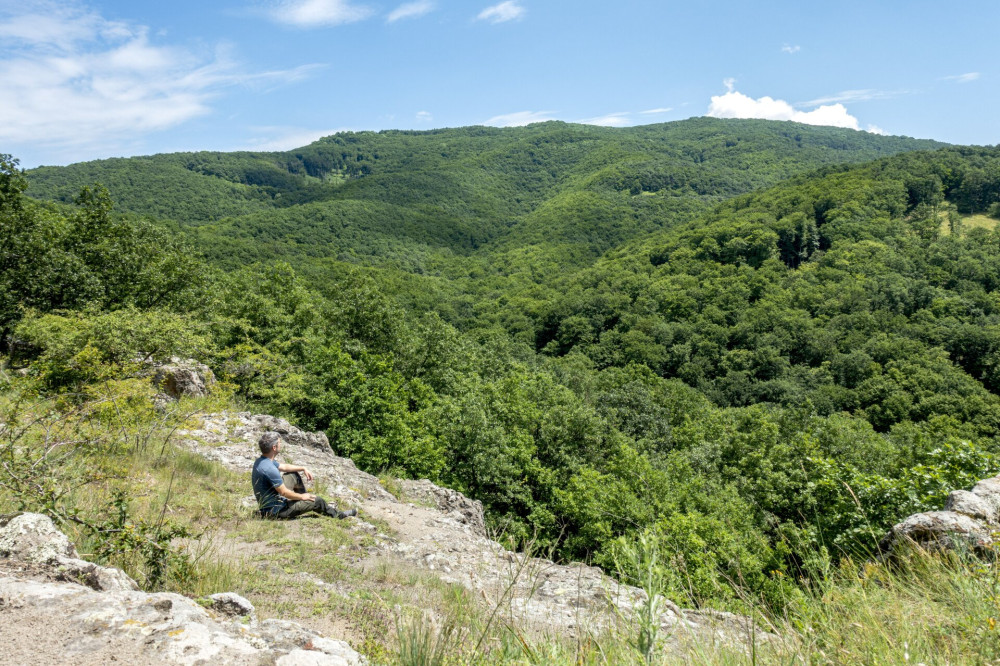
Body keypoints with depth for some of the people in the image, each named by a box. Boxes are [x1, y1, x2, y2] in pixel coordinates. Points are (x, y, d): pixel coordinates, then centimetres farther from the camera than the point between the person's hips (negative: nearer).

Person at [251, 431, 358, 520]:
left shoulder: (260, 461, 1)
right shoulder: (269, 469, -31)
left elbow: (284, 467, 18)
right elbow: (284, 492, -24)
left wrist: (303, 469, 12)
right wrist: (302, 497, -9)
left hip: (267, 506, 9)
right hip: (276, 511, -9)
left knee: (293, 475, 19)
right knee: (317, 501, 1)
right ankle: (337, 515, 27)